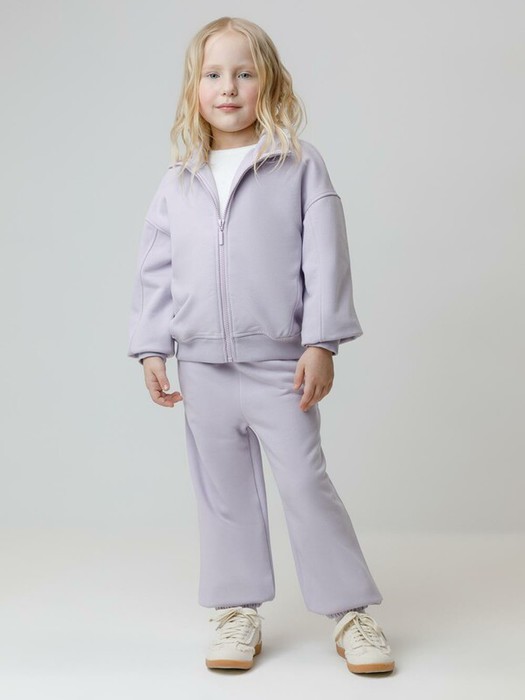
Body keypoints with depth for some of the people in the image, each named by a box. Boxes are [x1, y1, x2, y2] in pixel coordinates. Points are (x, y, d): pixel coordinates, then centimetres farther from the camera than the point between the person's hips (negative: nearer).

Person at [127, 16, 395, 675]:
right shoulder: (177, 183, 7)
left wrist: (320, 344, -11)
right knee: (223, 493, 11)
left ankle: (351, 611, 14)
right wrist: (151, 349, 6)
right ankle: (236, 610, 24)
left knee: (306, 484, 0)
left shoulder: (299, 166, -2)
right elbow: (155, 270, 11)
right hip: (203, 367, 4)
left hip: (279, 363, -3)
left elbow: (325, 258, -6)